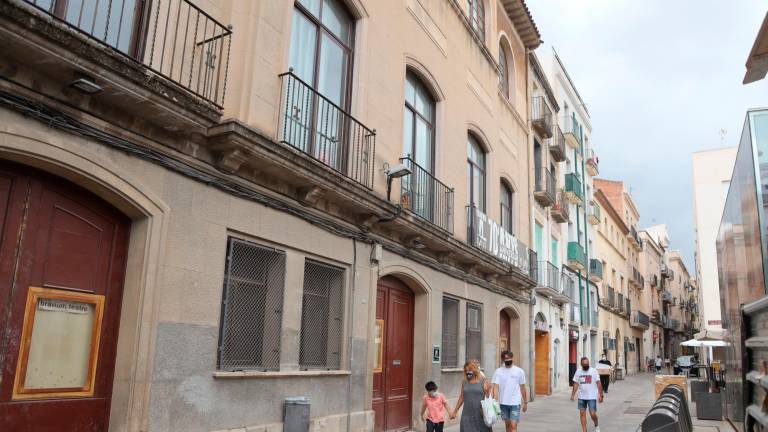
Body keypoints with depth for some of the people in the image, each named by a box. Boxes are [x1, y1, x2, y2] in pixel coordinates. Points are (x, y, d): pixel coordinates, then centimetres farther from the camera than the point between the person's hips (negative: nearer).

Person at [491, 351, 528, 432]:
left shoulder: (519, 371, -1)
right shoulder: (498, 371, 0)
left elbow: (522, 388, 7)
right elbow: (496, 387, -7)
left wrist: (525, 402, 9)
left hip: (515, 403, -2)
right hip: (503, 403, 2)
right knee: (507, 425, 14)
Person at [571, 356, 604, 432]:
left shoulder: (594, 371, -6)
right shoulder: (578, 372, 4)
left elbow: (598, 383, -5)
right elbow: (576, 384, 8)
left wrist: (600, 395, -11)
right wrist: (572, 395, 2)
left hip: (592, 397, -3)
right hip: (581, 397, 3)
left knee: (593, 414, -4)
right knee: (582, 414, 3)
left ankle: (596, 426, 26)